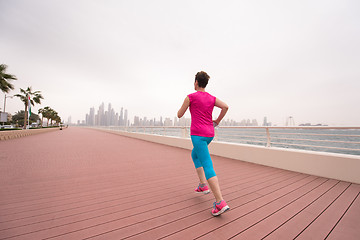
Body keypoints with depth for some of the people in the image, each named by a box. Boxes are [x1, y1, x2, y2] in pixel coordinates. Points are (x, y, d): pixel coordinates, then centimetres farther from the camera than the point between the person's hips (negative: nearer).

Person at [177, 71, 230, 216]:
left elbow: (179, 115, 0)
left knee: (207, 166, -7)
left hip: (198, 134, -7)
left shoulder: (190, 97, -4)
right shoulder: (212, 98, 12)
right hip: (209, 134, 7)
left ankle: (220, 202, -7)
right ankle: (203, 185, 27)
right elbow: (225, 107, -1)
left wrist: (182, 108, 22)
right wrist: (217, 121, 11)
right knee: (194, 155, 27)